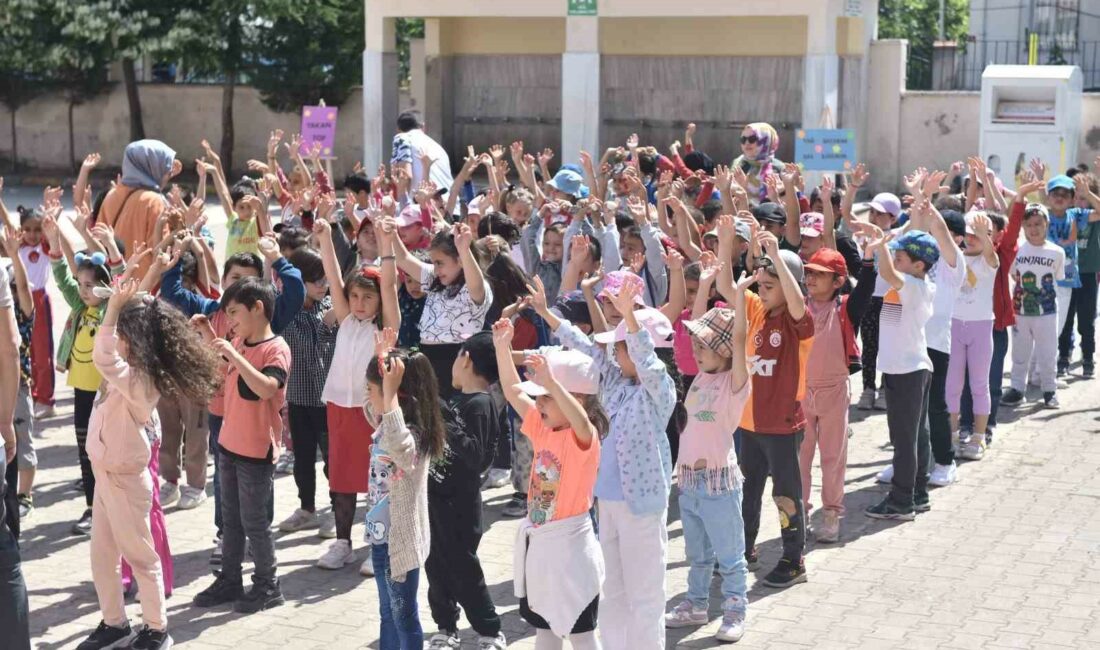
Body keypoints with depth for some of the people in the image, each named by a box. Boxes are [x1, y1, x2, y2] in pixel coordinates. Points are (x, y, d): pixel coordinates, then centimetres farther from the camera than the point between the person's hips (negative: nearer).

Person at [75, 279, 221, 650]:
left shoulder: (138, 381, -25)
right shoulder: (132, 374, 2)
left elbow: (103, 357, -40)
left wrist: (114, 307, -38)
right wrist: (120, 305, 3)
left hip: (124, 478, -9)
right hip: (107, 474, 9)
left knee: (140, 556, 4)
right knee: (102, 556, 15)